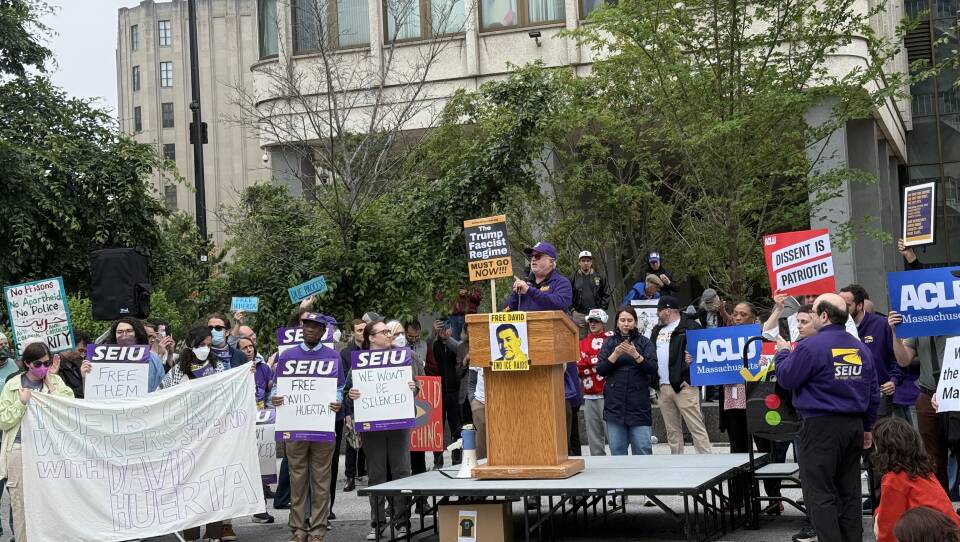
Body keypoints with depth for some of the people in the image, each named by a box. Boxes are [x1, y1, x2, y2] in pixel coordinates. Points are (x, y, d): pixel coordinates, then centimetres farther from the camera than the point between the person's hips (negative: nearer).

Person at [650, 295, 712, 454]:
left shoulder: (690, 327, -3)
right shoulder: (657, 330, 20)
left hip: (684, 386, -7)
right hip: (663, 387, 8)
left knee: (697, 427, -8)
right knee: (672, 431, 11)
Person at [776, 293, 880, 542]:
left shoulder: (811, 347, -14)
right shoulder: (861, 348, 8)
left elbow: (786, 379, -6)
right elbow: (873, 393, 13)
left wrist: (784, 353, 12)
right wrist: (867, 427, 22)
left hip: (822, 427, -7)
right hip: (854, 425, 7)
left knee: (820, 493, -2)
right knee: (850, 493, 13)